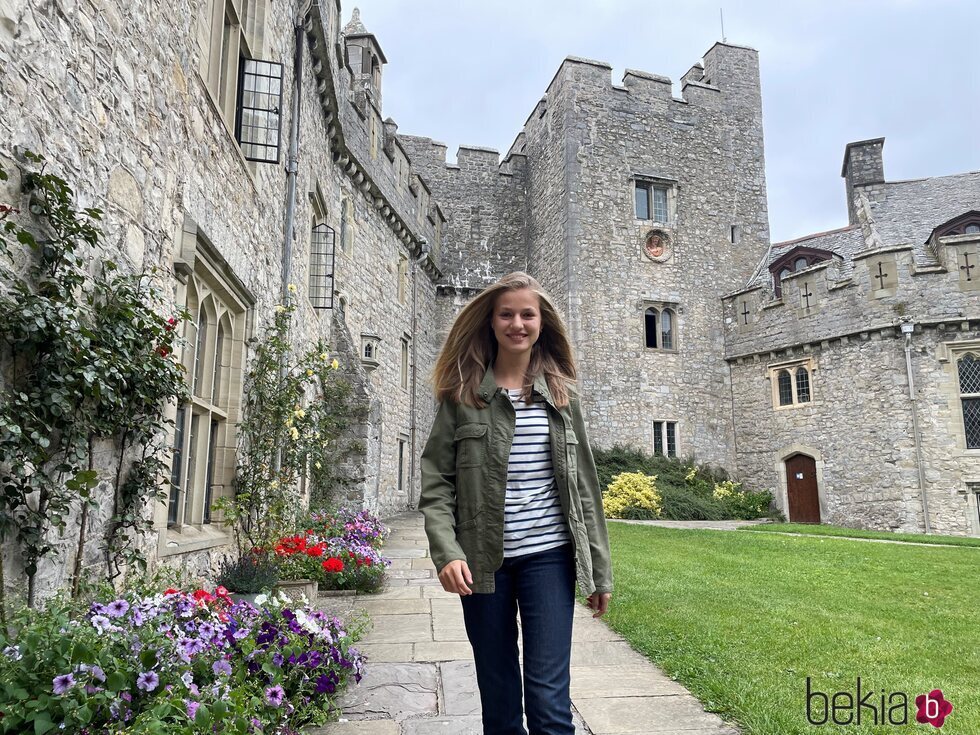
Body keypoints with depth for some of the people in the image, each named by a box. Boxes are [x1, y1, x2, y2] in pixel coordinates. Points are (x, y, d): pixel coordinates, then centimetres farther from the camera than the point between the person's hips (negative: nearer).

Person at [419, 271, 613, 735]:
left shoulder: (561, 394, 6)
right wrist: (447, 552, -16)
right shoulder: (463, 394, 1)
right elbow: (435, 483, -2)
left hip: (548, 557, 0)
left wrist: (600, 570, 7)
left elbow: (583, 485, 7)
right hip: (484, 561, 0)